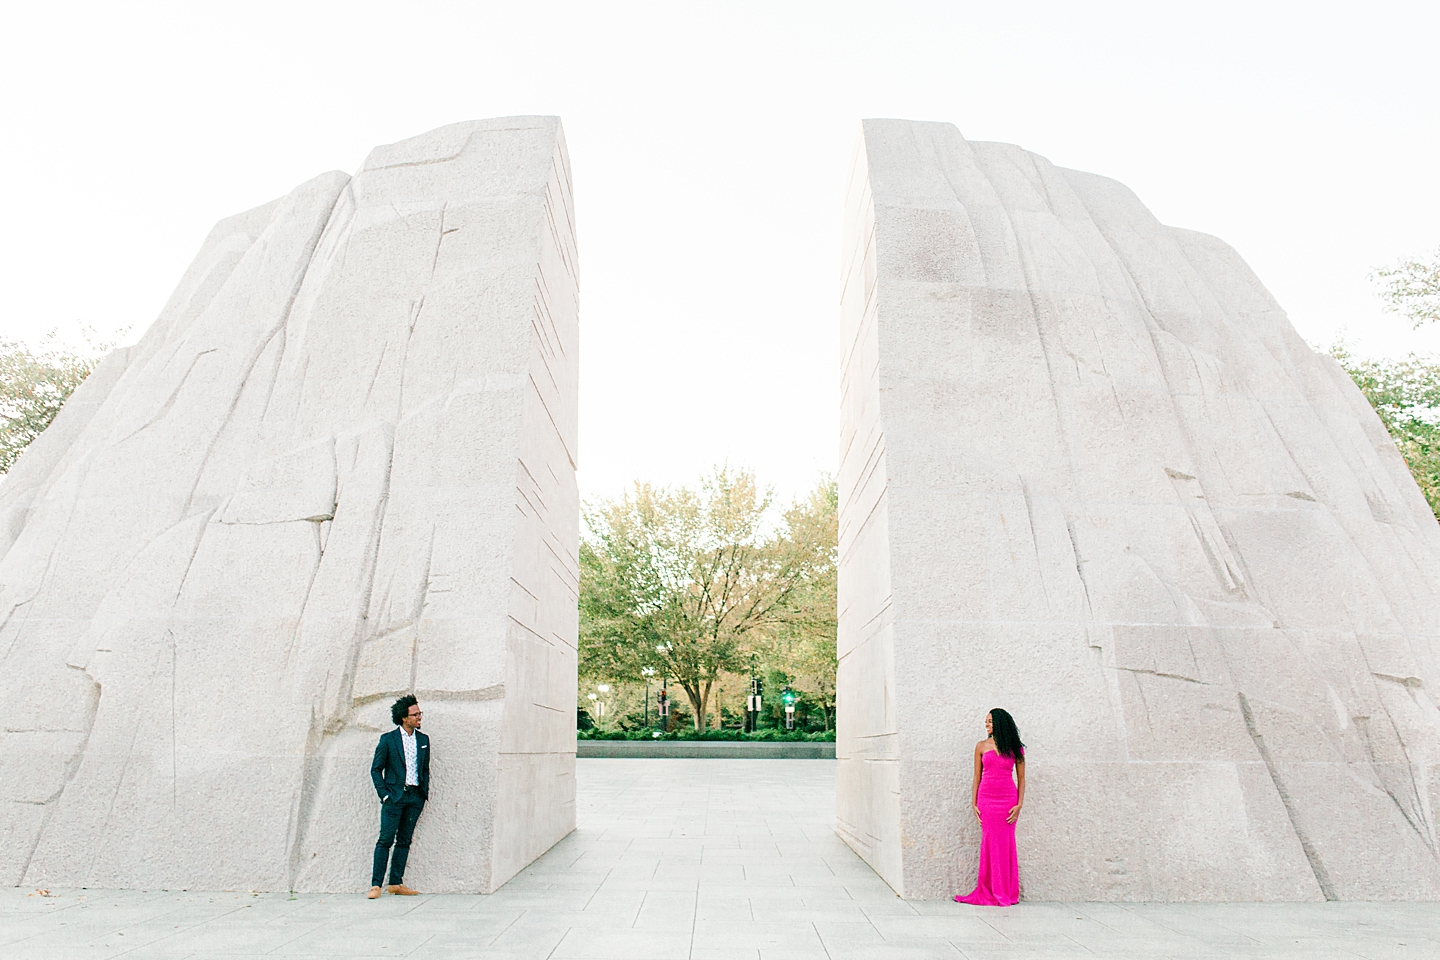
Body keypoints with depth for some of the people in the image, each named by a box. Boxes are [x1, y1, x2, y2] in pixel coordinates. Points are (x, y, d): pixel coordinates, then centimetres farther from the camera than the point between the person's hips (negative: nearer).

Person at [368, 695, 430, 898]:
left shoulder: (423, 740, 11)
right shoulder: (388, 739, -1)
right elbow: (376, 769, 0)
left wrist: (425, 792, 8)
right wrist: (384, 794, -7)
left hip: (415, 797, 4)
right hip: (394, 796, -4)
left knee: (404, 841, 7)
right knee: (386, 840, -6)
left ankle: (396, 883, 14)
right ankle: (376, 884, 1)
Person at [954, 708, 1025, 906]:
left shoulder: (1015, 748, 4)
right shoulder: (982, 746, 6)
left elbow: (1021, 778, 5)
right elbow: (977, 777, 8)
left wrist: (1019, 804, -4)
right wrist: (974, 803, 2)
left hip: (1008, 799, -1)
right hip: (986, 799, 1)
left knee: (1006, 844, 2)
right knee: (989, 843, 1)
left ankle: (1007, 892, 12)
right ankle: (989, 892, 10)